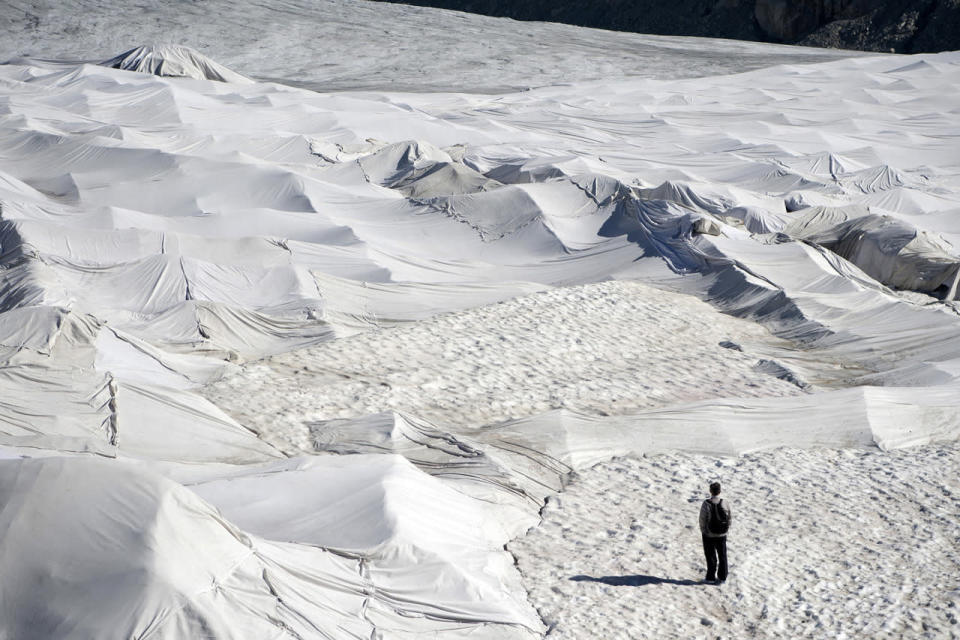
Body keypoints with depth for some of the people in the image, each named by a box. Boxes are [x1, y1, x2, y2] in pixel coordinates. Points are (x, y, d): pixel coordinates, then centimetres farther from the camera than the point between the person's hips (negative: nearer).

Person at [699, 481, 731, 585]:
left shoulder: (706, 504, -19)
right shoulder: (725, 504, -10)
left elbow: (702, 520, -13)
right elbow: (729, 519, -2)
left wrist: (703, 531, 3)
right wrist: (724, 529, 13)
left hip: (709, 535, -2)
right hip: (722, 535, 2)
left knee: (711, 556, 12)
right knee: (722, 556, 15)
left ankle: (711, 577, 19)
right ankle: (722, 577, 20)